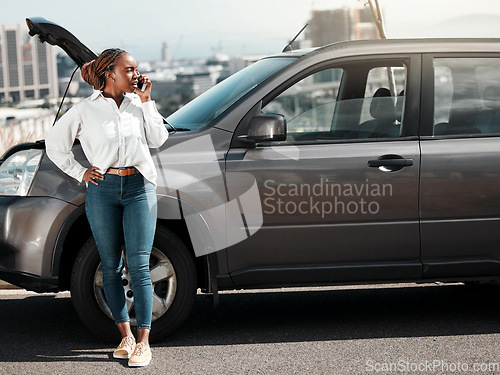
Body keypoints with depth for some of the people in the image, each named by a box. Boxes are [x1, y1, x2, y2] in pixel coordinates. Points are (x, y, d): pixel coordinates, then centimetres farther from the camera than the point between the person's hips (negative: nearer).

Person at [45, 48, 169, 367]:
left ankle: (143, 341, 0)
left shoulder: (138, 104, 9)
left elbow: (158, 139, 4)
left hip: (139, 188, 0)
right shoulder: (85, 111, 2)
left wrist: (146, 102, 0)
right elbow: (54, 144, 11)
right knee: (111, 266, 6)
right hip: (103, 189, 0)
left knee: (139, 266, -4)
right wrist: (80, 173, 5)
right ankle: (126, 335, 17)